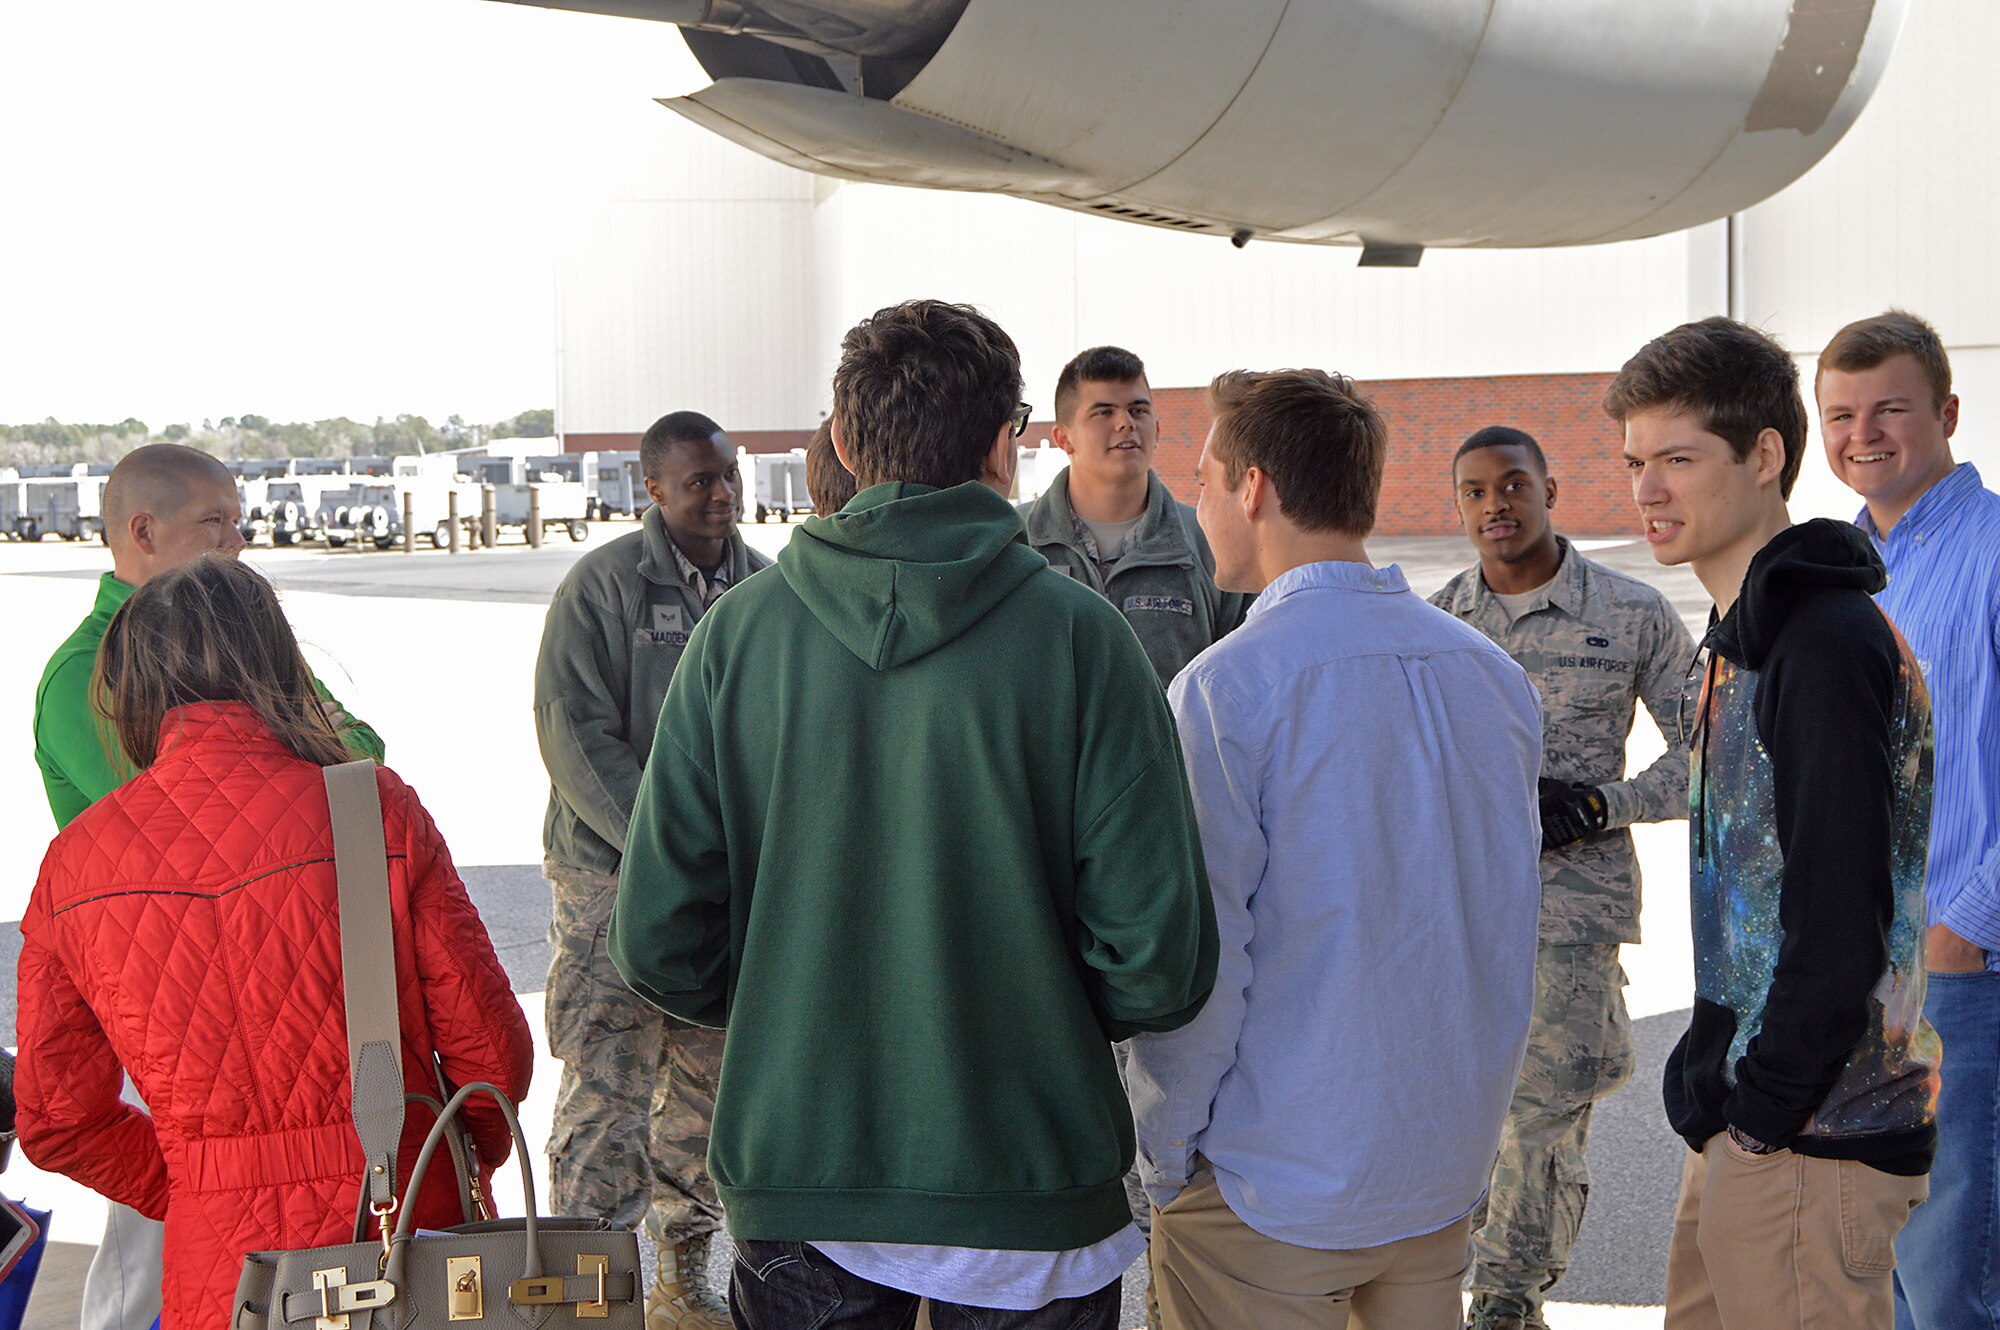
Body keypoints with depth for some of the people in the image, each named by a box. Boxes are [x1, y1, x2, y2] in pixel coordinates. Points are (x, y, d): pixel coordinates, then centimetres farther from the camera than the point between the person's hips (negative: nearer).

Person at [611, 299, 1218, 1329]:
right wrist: (1050, 1018, 7)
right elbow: (1158, 957, -14)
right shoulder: (1076, 635, -12)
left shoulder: (738, 633, -6)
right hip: (1026, 1183, -1)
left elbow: (660, 945, -6)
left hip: (791, 1174, 2)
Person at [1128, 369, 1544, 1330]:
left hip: (1275, 1188, -6)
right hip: (1448, 1166, 6)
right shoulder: (1498, 676, 3)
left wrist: (1165, 1154, -5)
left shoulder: (1228, 686, -18)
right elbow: (1501, 924, 11)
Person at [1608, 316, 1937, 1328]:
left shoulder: (1830, 646, -19)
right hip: (1746, 1122, 10)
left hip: (1810, 1140, -10)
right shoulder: (1747, 637, 14)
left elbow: (1842, 927, -23)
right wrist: (1712, 1075, 15)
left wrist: (1761, 1108, -16)